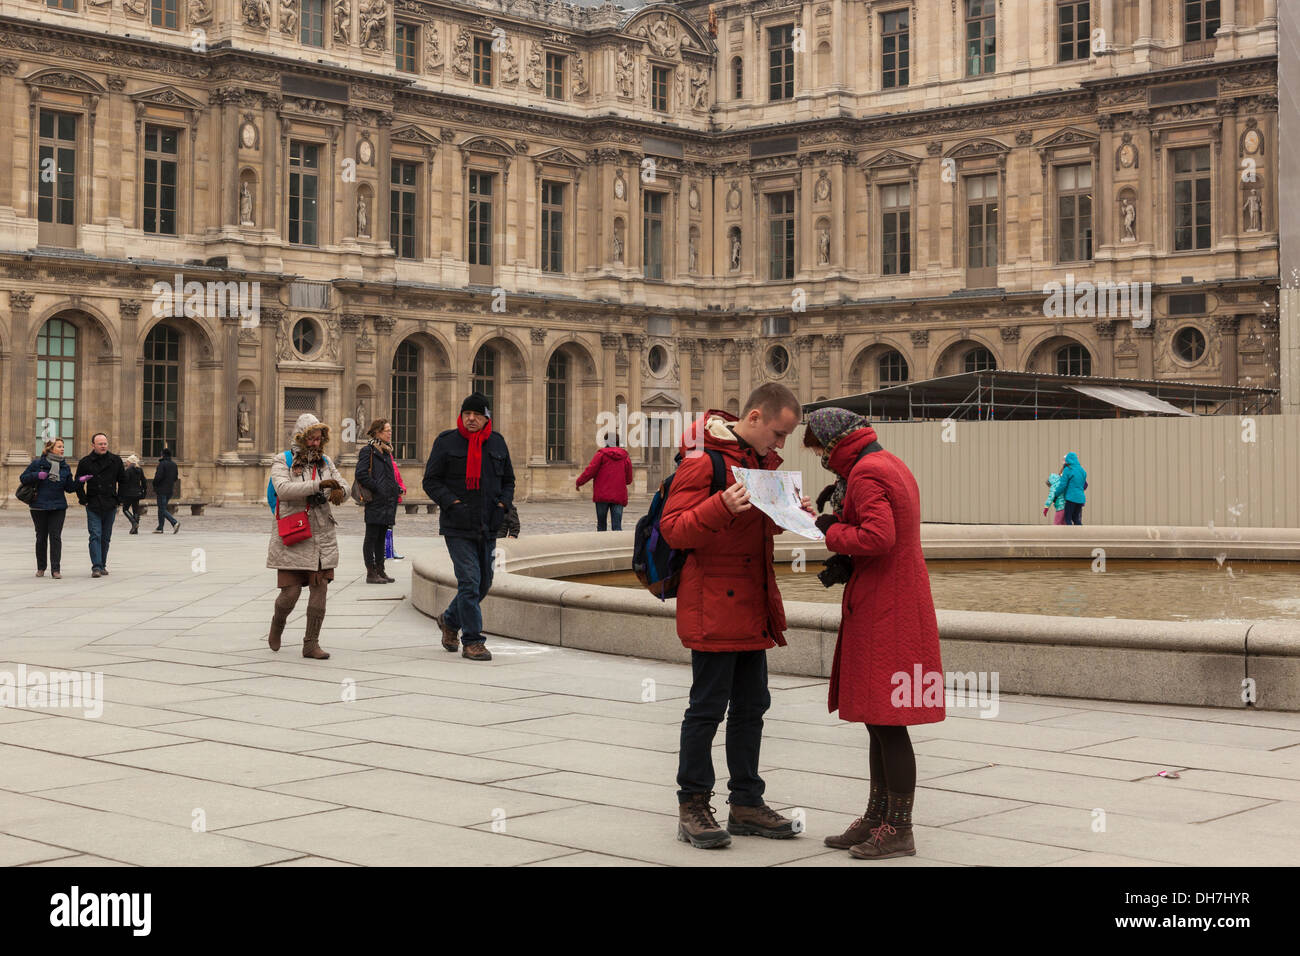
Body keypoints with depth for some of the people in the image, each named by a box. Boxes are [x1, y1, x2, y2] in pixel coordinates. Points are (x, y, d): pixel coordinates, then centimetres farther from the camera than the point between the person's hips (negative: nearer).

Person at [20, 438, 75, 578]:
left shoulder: (65, 467, 8)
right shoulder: (37, 463, -1)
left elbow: (69, 488, 9)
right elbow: (23, 478, 0)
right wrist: (37, 476, -15)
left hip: (58, 507, 1)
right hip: (39, 507, -1)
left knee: (56, 537, -6)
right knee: (41, 537, 6)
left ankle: (55, 569, -6)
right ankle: (40, 568, 20)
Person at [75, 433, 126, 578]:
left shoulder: (116, 461, 6)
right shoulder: (85, 462, -1)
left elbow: (122, 482, 14)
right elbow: (78, 483, 7)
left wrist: (119, 501, 9)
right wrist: (84, 500, -1)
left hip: (110, 506, 3)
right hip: (93, 507, -3)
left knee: (106, 538, 9)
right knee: (95, 535, -12)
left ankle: (102, 565, 20)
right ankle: (96, 567, -16)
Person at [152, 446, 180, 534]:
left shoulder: (162, 464, -13)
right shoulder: (174, 464, 9)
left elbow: (158, 477, -19)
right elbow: (175, 478, 13)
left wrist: (154, 487, -5)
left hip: (162, 490, -8)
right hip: (170, 490, 8)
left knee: (162, 509, -6)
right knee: (162, 509, 15)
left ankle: (175, 523, -22)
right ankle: (160, 528, 17)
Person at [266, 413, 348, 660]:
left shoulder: (325, 462, 11)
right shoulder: (283, 461, -3)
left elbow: (344, 486, 11)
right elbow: (283, 489, -21)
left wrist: (340, 492, -15)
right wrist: (318, 485, -29)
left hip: (322, 536, 4)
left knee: (320, 589, 0)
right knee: (290, 591, -5)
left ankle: (311, 644, 8)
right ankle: (277, 625, 28)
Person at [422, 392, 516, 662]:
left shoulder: (497, 442, 10)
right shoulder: (447, 442, -2)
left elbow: (508, 480, 20)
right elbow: (431, 480, -1)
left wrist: (503, 504, 3)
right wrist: (452, 503, -13)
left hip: (487, 526, 5)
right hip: (458, 527, -5)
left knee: (484, 582, 12)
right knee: (469, 581, -11)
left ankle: (450, 620, 36)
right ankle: (473, 642, -4)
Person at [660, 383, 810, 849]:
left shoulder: (759, 460, 14)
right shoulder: (703, 460, -14)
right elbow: (673, 530, -19)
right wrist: (722, 507, -33)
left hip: (752, 608, 9)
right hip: (713, 605, -9)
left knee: (751, 705, 13)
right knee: (708, 706, -3)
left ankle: (746, 804, 22)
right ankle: (692, 808, 8)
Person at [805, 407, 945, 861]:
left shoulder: (866, 474, -15)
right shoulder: (893, 467, 17)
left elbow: (878, 536, -27)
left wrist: (833, 531, -12)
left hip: (885, 615, -10)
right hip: (891, 611, 10)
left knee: (888, 723, -5)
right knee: (878, 721, 15)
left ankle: (899, 830, 1)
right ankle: (877, 819, 22)